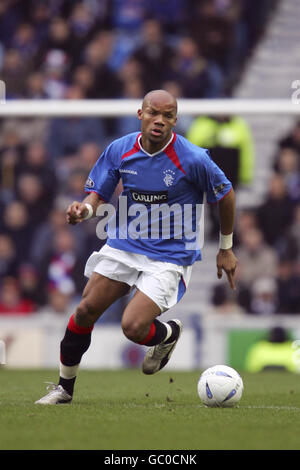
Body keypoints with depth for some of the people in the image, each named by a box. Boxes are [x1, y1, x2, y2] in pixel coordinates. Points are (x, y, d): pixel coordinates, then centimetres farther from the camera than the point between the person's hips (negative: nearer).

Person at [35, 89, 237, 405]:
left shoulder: (193, 159, -16)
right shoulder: (119, 150, -5)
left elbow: (225, 195, 0)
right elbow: (99, 194, 6)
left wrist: (226, 249, 9)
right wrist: (86, 208, -19)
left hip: (170, 257, -4)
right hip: (123, 245, 4)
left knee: (133, 327, -18)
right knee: (85, 311, -5)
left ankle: (170, 333, 19)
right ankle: (64, 387, 14)